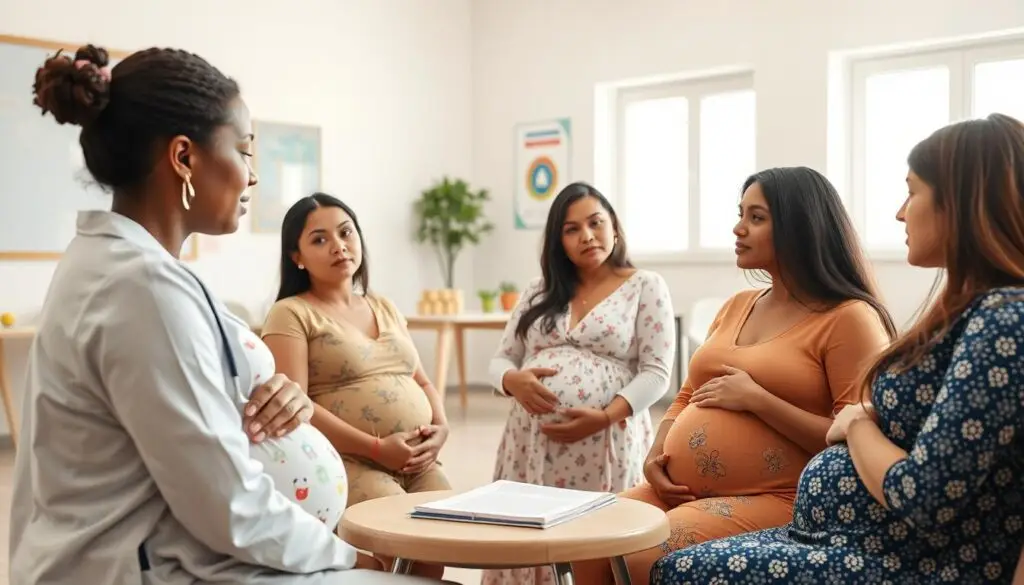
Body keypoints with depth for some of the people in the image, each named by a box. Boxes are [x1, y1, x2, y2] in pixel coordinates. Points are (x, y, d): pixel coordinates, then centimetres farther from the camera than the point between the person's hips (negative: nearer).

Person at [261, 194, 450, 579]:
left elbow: (421, 381, 23)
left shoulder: (385, 308, 20)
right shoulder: (291, 314, 0)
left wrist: (441, 427, 0)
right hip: (348, 463, -5)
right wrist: (376, 447, -16)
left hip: (418, 462, 6)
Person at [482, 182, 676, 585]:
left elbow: (656, 372, -4)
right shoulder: (540, 291, 17)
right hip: (532, 442, 4)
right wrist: (514, 381, -9)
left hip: (604, 443, -4)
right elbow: (501, 361, 16)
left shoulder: (645, 287, 4)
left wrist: (605, 417, -19)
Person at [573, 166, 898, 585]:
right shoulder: (737, 306, 16)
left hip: (772, 500, -7)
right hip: (680, 490, 7)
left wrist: (756, 399, -17)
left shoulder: (848, 318, -7)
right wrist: (656, 453, 3)